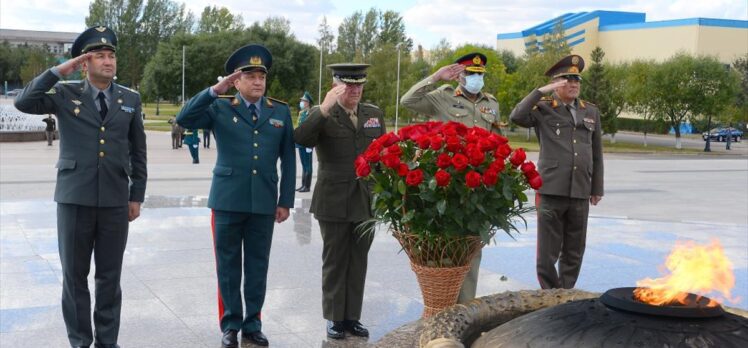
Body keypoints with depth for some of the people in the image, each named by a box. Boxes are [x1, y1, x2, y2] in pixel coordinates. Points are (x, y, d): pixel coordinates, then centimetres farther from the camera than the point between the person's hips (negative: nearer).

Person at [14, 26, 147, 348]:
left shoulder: (130, 99, 7)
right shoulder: (65, 94, 3)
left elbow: (138, 152, 10)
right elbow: (24, 103, -13)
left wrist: (137, 195, 6)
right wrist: (58, 71, -12)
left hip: (115, 199, 1)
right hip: (74, 197, -1)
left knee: (110, 275, 7)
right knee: (75, 274, 6)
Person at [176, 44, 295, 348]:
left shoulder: (281, 112, 8)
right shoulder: (220, 109, 3)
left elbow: (288, 160, 7)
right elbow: (184, 120, -11)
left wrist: (285, 201, 3)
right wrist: (215, 91, -17)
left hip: (264, 202, 1)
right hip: (228, 200, -1)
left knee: (257, 266, 8)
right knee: (228, 265, 6)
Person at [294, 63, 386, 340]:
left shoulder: (374, 113, 9)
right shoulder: (321, 114, -3)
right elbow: (302, 139, -22)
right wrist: (325, 108, -29)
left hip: (366, 200, 3)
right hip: (334, 202, -3)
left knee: (358, 262, 9)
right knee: (334, 262, 6)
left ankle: (352, 316, 18)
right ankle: (335, 318, 17)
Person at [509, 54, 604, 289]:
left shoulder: (591, 111, 14)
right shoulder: (543, 108, 1)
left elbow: (596, 154, 16)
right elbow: (517, 117, -19)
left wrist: (597, 189, 15)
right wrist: (542, 91, -17)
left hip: (581, 193, 4)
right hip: (551, 191, -4)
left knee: (574, 253, 10)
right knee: (548, 252, 1)